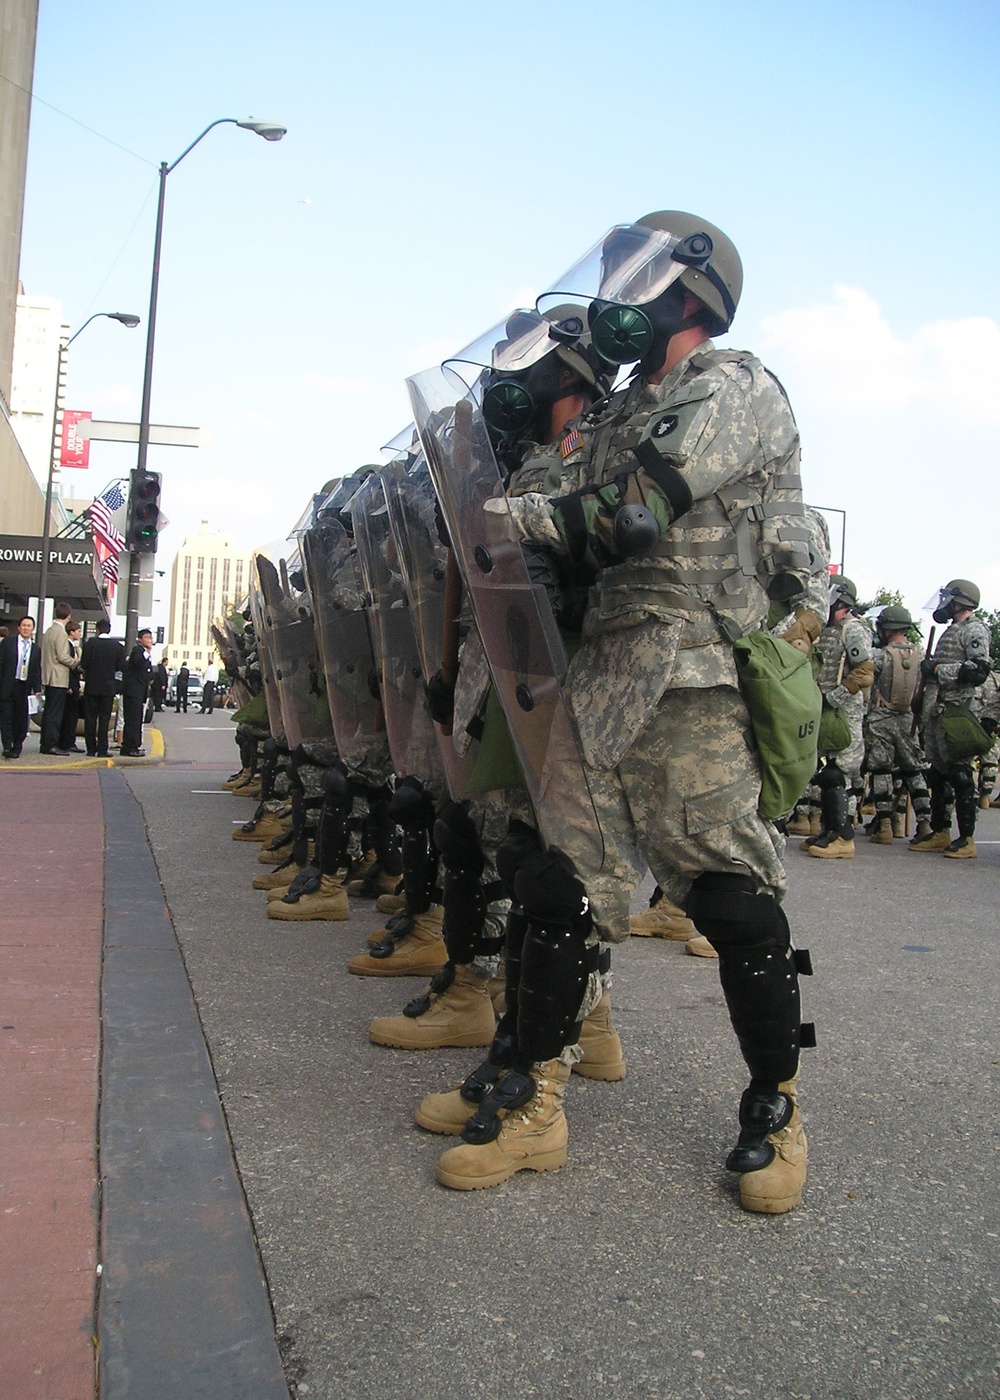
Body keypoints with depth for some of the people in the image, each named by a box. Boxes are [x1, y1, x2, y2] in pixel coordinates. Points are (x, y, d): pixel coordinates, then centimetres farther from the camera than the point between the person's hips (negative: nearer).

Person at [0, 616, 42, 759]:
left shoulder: (36, 649, 11)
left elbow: (37, 671, 11)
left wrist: (37, 689, 2)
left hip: (25, 688, 2)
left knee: (21, 719, 4)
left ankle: (17, 748, 13)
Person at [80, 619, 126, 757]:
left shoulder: (90, 643, -6)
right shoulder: (118, 646, -3)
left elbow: (84, 664, -10)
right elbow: (121, 667, -5)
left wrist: (93, 667, 12)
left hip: (91, 686, 0)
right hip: (108, 687, 0)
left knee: (90, 718, 8)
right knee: (104, 719, 3)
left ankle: (91, 749, 9)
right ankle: (102, 750, 0)